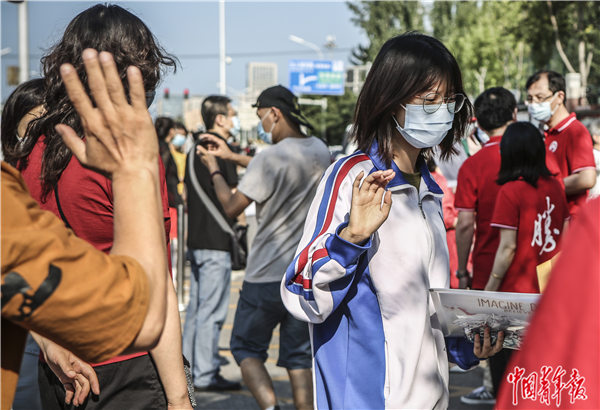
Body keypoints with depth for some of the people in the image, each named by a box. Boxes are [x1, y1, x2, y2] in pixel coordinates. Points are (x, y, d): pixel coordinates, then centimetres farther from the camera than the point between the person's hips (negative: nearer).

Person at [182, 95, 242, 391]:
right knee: (212, 310, -5)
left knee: (195, 307, 15)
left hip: (195, 238, 9)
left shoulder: (195, 149, 13)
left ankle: (188, 368, 20)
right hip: (216, 241, -9)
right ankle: (205, 375, -2)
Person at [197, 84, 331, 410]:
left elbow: (232, 207, -9)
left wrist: (214, 169, 6)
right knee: (299, 355, 13)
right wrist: (232, 156, 27)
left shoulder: (270, 158, -16)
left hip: (267, 276, -6)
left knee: (246, 347, 8)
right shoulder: (320, 151, 7)